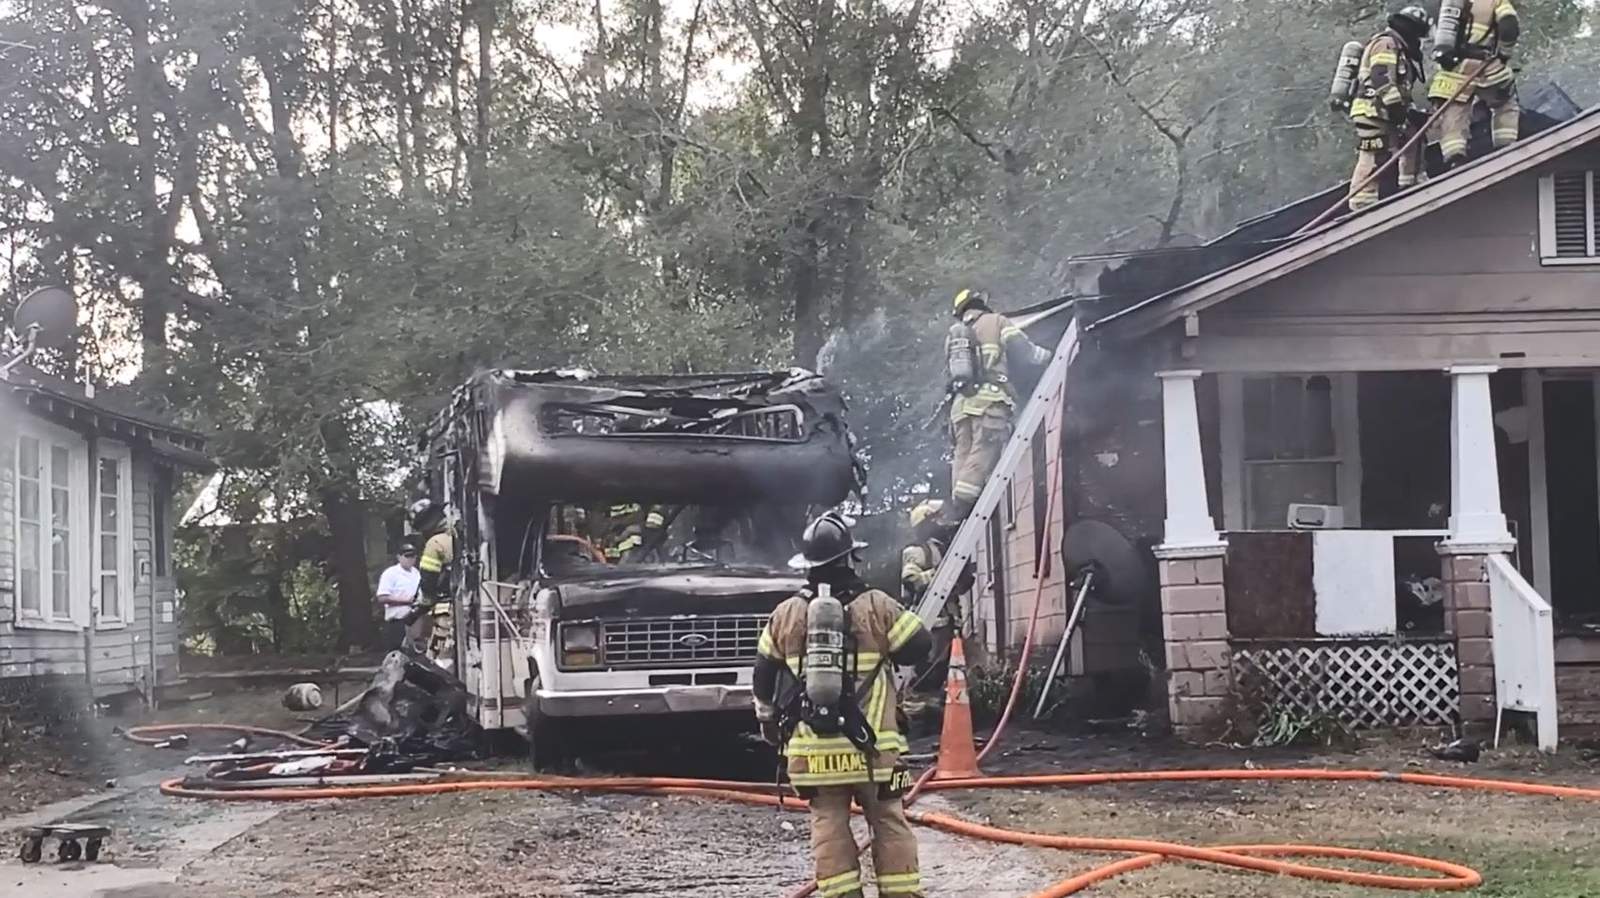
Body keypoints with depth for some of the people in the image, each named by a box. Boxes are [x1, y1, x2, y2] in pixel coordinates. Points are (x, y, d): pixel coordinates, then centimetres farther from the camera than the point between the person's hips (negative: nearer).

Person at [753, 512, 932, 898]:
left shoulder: (785, 614, 4)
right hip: (870, 744, -2)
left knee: (829, 825, 5)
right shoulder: (876, 606, -5)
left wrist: (768, 721, 29)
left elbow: (763, 677, 13)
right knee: (889, 823, 7)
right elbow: (920, 646, 2)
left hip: (812, 747, 2)